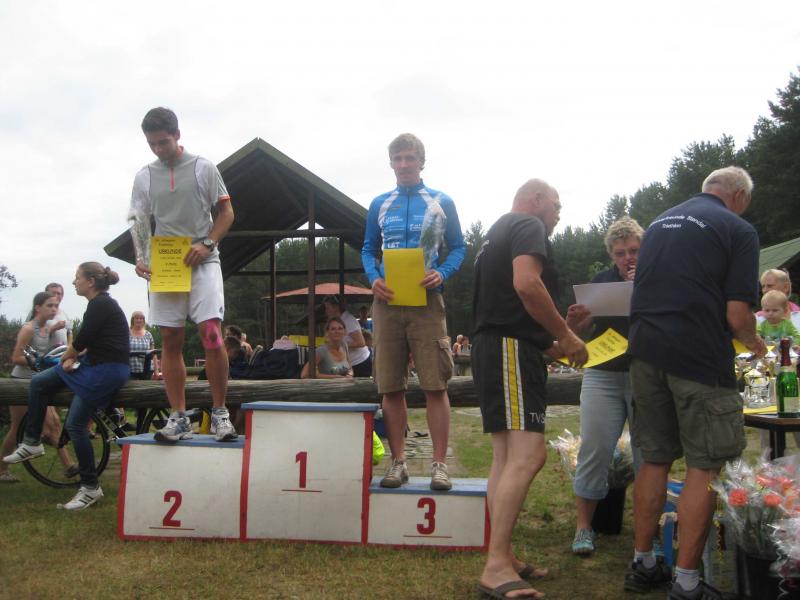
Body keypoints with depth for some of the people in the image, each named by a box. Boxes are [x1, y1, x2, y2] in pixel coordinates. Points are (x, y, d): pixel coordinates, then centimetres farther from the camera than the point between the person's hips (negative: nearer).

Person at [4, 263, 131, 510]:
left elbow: (81, 341, -16)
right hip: (94, 364, 10)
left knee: (75, 425, -9)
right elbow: (87, 342, 15)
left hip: (108, 369, -10)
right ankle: (31, 443, 19)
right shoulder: (100, 303, 14)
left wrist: (65, 358, 3)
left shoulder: (100, 305, -17)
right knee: (38, 382, 9)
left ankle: (91, 487, 2)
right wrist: (72, 357, -2)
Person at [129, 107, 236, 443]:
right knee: (170, 342, 2)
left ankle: (220, 413, -2)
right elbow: (139, 225, 10)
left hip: (202, 263, -3)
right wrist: (141, 259, -7)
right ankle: (178, 418, 7)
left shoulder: (203, 168, 3)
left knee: (211, 334, -14)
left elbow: (226, 213, 3)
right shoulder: (144, 177, 10)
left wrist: (206, 244, -12)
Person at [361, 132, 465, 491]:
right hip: (387, 301, 2)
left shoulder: (442, 202, 7)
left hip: (426, 300, -2)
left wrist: (442, 274, -11)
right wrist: (373, 279, -4)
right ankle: (398, 462, 13)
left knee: (435, 385, -5)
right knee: (390, 387, 3)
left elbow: (458, 247, 8)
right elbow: (368, 249, 16)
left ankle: (439, 464, 3)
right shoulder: (379, 205, 13)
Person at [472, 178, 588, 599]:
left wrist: (550, 344, 24)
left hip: (491, 347, 11)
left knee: (506, 457, 9)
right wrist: (566, 336, -13)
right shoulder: (528, 225, -3)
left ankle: (502, 558, 11)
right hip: (513, 348, -11)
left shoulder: (497, 233, 27)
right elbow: (526, 284, -23)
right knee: (528, 454, -17)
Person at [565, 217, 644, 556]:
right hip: (603, 376, 1)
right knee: (594, 449, -4)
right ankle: (583, 526, 5)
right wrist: (575, 320, -13)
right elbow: (581, 327, 10)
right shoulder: (601, 281, 9)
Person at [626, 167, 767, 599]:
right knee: (704, 466, 2)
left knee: (654, 460, 14)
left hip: (646, 352, 6)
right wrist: (754, 344, 11)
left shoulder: (659, 223, 18)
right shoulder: (738, 230, -2)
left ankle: (643, 564, 22)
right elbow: (737, 315, -8)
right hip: (700, 355, -6)